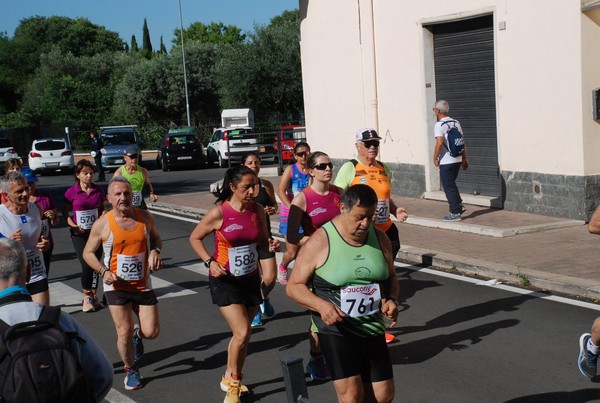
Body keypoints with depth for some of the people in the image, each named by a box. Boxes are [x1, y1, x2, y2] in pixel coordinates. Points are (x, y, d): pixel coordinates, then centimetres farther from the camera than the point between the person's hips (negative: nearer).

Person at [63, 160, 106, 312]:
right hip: (79, 233, -3)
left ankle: (93, 296, 17)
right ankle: (87, 297, 7)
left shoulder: (98, 190, 5)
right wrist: (74, 226, -14)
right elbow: (65, 213, 0)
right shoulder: (71, 192, -4)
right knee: (86, 265, -11)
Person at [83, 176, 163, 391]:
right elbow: (88, 252, 2)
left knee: (152, 331, -1)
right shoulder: (102, 224, -9)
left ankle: (137, 334, 37)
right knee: (124, 332, -1)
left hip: (143, 285, 2)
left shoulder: (145, 217, -2)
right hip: (116, 285, -2)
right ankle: (131, 371, 23)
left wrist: (155, 251, -9)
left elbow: (156, 239, 15)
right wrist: (103, 271, -15)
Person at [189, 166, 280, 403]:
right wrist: (210, 262, -16)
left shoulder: (258, 210, -2)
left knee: (244, 334, 12)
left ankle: (232, 378, 33)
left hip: (250, 279, 5)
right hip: (225, 280, -5)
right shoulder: (218, 213, -15)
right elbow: (195, 238, -3)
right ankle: (232, 384, 8)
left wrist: (271, 246, -12)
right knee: (242, 333, -13)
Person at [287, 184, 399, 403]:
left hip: (373, 330, 5)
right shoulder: (319, 242, -13)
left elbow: (391, 277, 16)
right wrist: (321, 305, -25)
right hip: (336, 331, -5)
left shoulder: (380, 238, 2)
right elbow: (294, 286, -8)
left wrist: (391, 300, -6)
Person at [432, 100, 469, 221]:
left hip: (446, 161, -7)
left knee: (449, 186, 1)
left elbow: (439, 143, -24)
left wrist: (435, 158, -13)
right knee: (451, 184, 22)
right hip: (458, 160, 7)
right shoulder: (456, 123, 10)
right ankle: (459, 205, 17)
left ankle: (455, 213, 3)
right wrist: (464, 158, 17)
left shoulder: (439, 125, -12)